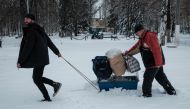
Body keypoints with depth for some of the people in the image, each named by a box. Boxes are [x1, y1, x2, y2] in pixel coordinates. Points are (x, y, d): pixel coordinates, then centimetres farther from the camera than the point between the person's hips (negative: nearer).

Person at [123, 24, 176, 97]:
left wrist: (158, 63, -27)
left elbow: (156, 50, -26)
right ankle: (171, 90, 26)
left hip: (154, 63, -10)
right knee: (160, 77, 18)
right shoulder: (142, 38, 12)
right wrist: (127, 53, 19)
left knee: (147, 78, -3)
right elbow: (136, 47, 23)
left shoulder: (150, 36, -21)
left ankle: (146, 94, 7)